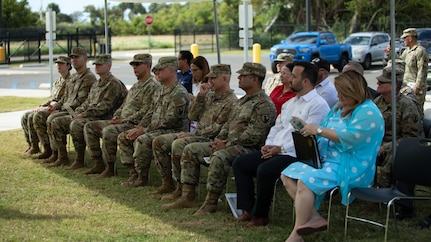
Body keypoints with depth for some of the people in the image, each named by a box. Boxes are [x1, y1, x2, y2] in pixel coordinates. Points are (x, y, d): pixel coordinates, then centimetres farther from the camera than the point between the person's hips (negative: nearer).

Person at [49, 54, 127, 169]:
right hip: (87, 116, 10)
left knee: (75, 125, -36)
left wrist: (84, 115, -18)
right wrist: (76, 113, 6)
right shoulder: (96, 84, 22)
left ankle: (79, 161, -23)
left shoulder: (114, 84, -9)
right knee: (57, 122, 2)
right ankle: (62, 157, 3)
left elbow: (104, 107, -18)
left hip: (102, 119, -10)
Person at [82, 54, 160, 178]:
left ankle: (110, 168, -21)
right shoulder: (135, 86, 23)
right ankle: (99, 163, 2)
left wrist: (123, 121, -17)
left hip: (135, 125, -11)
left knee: (108, 131, -35)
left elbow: (145, 112, -19)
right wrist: (116, 117, 6)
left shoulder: (153, 86, -10)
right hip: (122, 122, 11)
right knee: (90, 126, 6)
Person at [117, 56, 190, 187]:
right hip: (155, 129, 10)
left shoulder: (179, 93, -14)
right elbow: (150, 113, 20)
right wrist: (139, 127, 1)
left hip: (173, 131, -10)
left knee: (142, 140, -33)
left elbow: (169, 120, -21)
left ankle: (142, 178, -20)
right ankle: (134, 172, 0)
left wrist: (145, 130, -20)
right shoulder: (159, 91, 17)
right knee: (123, 137, 1)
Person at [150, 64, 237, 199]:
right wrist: (201, 96, 0)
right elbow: (192, 116, 12)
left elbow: (217, 128, -17)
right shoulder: (210, 95, 17)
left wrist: (191, 135, -15)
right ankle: (168, 183, 1)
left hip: (211, 140, -9)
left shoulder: (231, 102, -11)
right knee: (159, 141, -1)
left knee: (178, 144, -33)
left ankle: (182, 188, -22)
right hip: (197, 135, 9)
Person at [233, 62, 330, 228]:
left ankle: (260, 215, -14)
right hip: (275, 151, 10)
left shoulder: (318, 105, -9)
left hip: (296, 155, -9)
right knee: (239, 163, -2)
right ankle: (248, 209, -2)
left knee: (265, 170, -32)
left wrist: (281, 148, -16)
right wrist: (268, 145, 3)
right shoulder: (290, 103, 22)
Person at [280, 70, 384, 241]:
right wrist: (307, 127, 2)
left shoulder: (368, 113, -13)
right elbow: (325, 133, 22)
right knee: (287, 174, -4)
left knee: (305, 181, -29)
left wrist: (319, 130, -20)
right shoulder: (339, 107, 17)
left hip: (348, 167, -10)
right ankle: (313, 217, -14)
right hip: (325, 158, 10)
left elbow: (349, 138, -23)